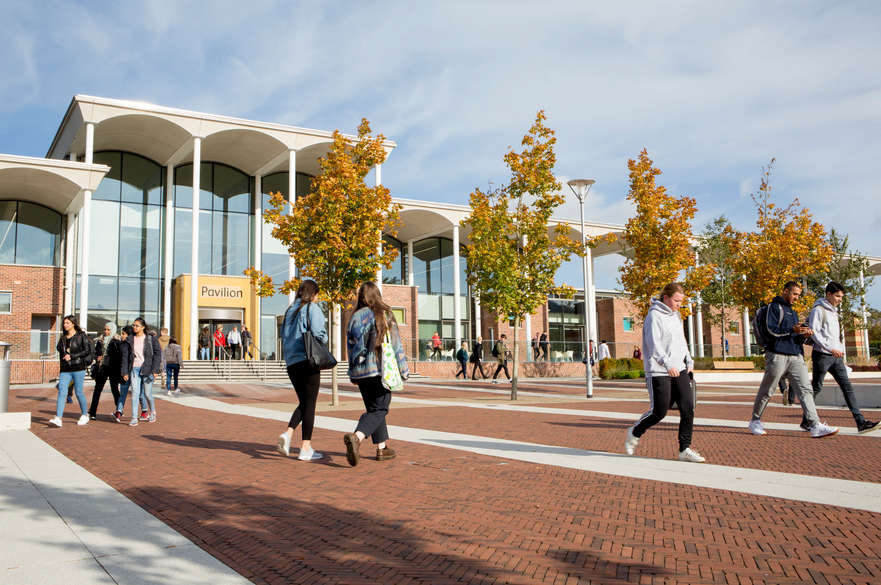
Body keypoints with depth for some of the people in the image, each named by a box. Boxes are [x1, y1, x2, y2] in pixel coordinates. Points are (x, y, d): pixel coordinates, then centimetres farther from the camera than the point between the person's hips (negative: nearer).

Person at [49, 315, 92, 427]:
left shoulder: (81, 336, -1)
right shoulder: (63, 338, 15)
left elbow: (86, 351, -8)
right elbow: (60, 351, 24)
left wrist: (71, 356, -13)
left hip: (78, 368, -4)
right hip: (65, 370, 4)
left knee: (78, 392, 1)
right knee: (61, 392, -9)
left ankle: (84, 415, 19)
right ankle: (58, 418, -16)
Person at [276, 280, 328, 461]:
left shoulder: (290, 310, 15)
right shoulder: (313, 309, -6)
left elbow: (284, 335, 16)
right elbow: (319, 335, -15)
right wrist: (324, 337, 6)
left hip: (291, 363, 7)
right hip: (307, 361, -7)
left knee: (304, 403, 17)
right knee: (310, 404, 0)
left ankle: (288, 433, -4)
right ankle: (306, 448, 1)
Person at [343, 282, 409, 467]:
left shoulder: (355, 317, 5)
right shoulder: (384, 314, -4)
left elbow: (350, 345, 8)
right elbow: (395, 343, -5)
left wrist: (353, 372, 15)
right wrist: (403, 368, 1)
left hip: (360, 371, 4)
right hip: (380, 369, -4)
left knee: (374, 408, 15)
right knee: (378, 409, -3)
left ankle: (382, 448, 16)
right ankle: (355, 437, -26)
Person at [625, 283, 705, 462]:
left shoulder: (676, 316, 16)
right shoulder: (654, 316, -10)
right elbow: (654, 344, -19)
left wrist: (689, 361, 13)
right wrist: (668, 364, -27)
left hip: (679, 371, 8)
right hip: (658, 373, -8)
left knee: (688, 408, -2)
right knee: (659, 412, -2)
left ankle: (685, 449, 5)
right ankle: (634, 433, 23)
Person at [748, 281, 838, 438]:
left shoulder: (793, 312, 25)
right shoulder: (774, 306, 1)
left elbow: (796, 336, 25)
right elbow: (772, 329, -11)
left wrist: (804, 335, 2)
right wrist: (792, 330, -22)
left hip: (796, 356, 7)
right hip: (777, 355, -7)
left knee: (805, 388, -6)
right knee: (766, 390, 1)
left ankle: (815, 426, -12)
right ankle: (755, 421, 14)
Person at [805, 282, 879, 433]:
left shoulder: (833, 311, 19)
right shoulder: (818, 310, -8)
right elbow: (814, 332, -17)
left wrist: (840, 350, 15)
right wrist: (830, 348, -23)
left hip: (836, 356, 8)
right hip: (822, 355, -8)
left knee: (847, 387, 0)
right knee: (816, 388, -1)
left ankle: (861, 422, -4)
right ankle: (806, 421, 9)